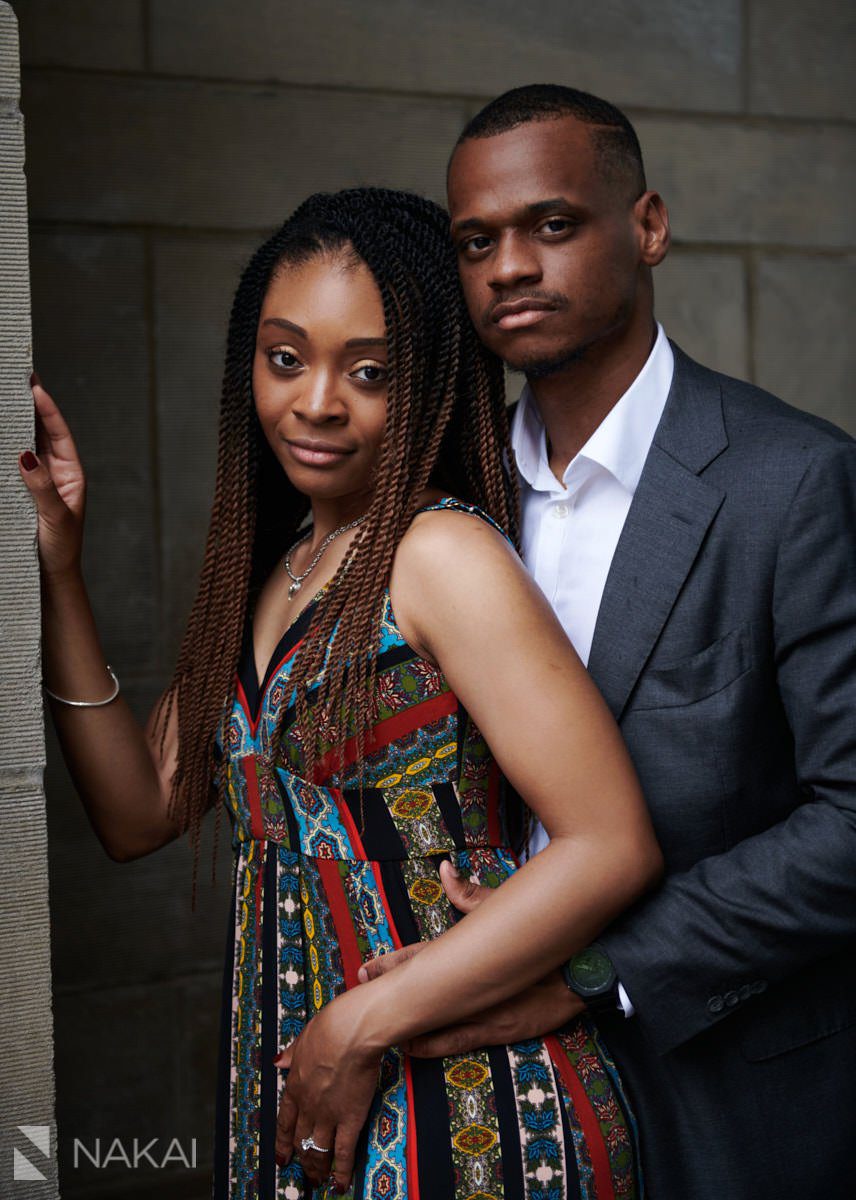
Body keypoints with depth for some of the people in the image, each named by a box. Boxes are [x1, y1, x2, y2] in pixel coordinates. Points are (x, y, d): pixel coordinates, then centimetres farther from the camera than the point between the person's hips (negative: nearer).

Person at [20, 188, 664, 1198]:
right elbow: (140, 813, 7)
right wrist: (56, 570, 0)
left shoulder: (443, 555, -15)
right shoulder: (265, 569, 7)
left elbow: (614, 846, -20)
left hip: (462, 1114, -7)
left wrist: (364, 1023, -18)